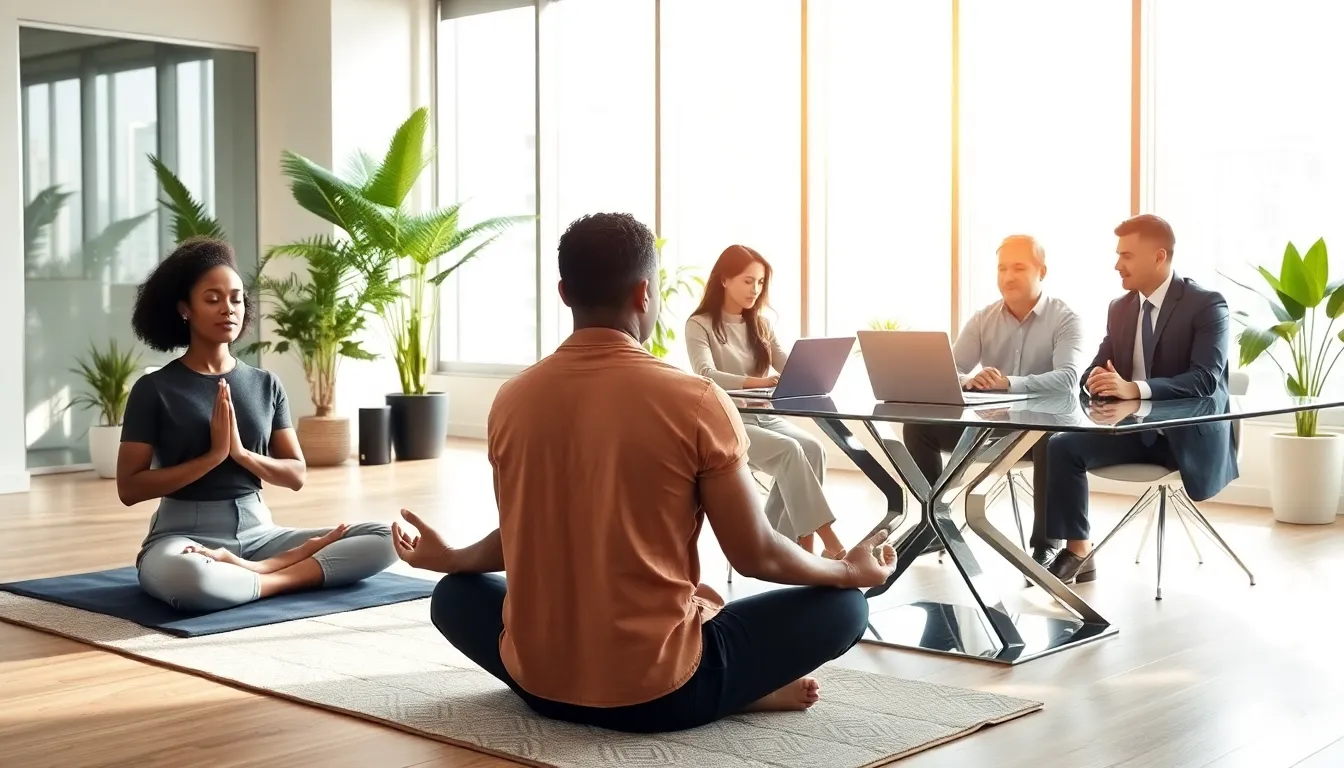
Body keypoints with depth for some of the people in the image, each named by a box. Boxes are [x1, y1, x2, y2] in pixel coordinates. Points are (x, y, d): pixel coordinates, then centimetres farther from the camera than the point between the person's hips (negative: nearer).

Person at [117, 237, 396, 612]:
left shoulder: (265, 384, 10)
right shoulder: (154, 390, -2)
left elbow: (296, 474, 8)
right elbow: (129, 488, -7)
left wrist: (241, 452, -10)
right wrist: (213, 455, -14)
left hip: (257, 531, 5)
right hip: (184, 536, -5)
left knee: (383, 539, -15)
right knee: (186, 576, -43)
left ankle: (252, 570, -20)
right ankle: (287, 577, -20)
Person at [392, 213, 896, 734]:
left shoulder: (512, 400, -2)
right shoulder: (696, 402, -13)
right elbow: (756, 555, -6)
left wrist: (449, 558, 33)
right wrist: (851, 570, 14)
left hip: (538, 682, 2)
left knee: (454, 596, 33)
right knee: (844, 604, 14)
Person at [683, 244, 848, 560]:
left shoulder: (761, 325, 17)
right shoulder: (700, 325, -3)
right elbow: (706, 376, -20)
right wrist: (755, 382, -35)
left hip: (764, 416, 6)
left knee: (812, 448, -24)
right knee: (789, 451, -30)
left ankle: (798, 544, -20)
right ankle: (827, 541, -30)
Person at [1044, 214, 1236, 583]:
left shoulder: (1207, 304, -10)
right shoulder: (1120, 308, 9)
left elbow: (1205, 380, -22)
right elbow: (1097, 370, 8)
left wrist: (1135, 390, -35)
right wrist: (1101, 381, -19)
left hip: (1189, 435, -6)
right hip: (1135, 430, 6)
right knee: (1063, 448, -16)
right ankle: (1077, 551, -12)